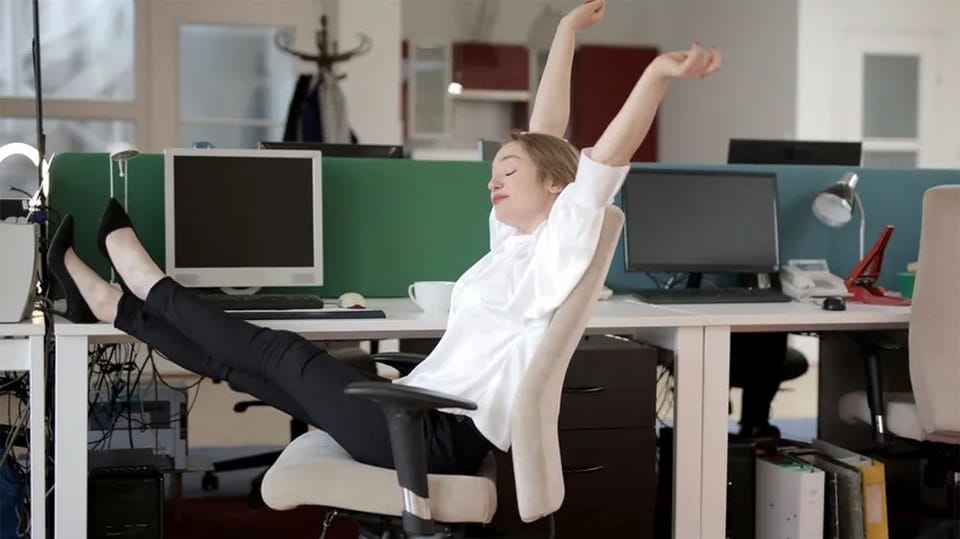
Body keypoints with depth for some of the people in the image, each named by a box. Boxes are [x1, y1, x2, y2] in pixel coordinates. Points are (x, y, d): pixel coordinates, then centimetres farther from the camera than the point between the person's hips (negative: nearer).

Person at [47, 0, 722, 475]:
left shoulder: (558, 250, -12)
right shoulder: (517, 241, 12)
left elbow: (603, 161, -27)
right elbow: (543, 141, 16)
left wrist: (657, 75, -40)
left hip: (441, 437, -8)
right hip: (429, 413, 8)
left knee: (280, 351, 1)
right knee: (238, 361, 10)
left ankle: (147, 282, 18)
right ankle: (110, 302, 19)